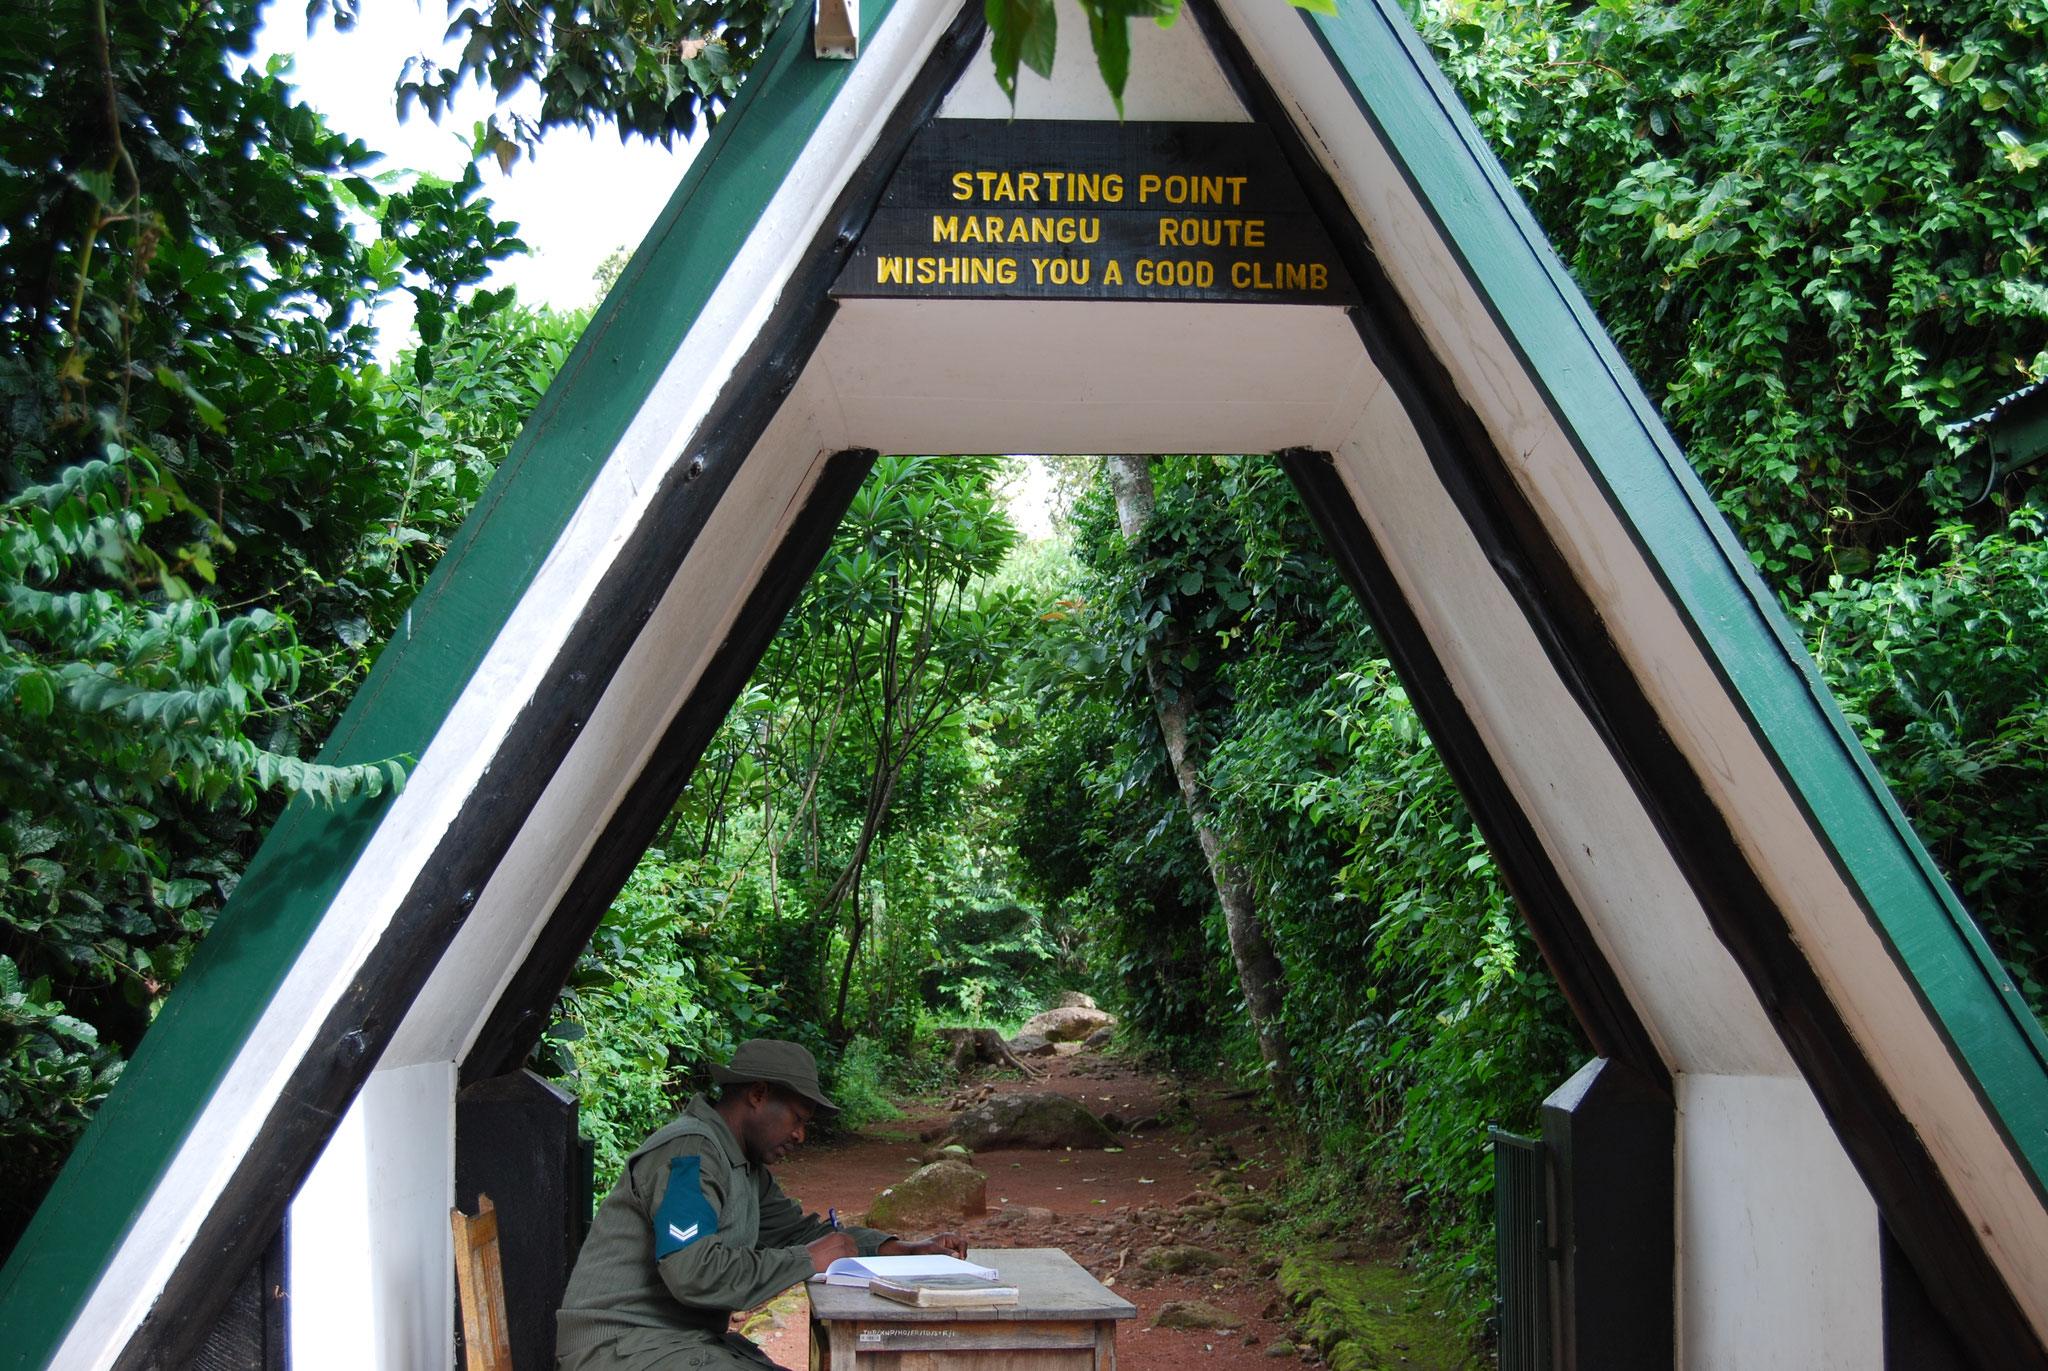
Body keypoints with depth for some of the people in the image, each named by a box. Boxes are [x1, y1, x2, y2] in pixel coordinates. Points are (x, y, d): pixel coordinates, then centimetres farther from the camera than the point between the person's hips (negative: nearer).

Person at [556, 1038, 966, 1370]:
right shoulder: (689, 1152, -18)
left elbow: (798, 1228, 21)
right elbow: (694, 1274, -28)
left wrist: (907, 1250, 8)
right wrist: (808, 1260, -18)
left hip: (686, 1336, 10)